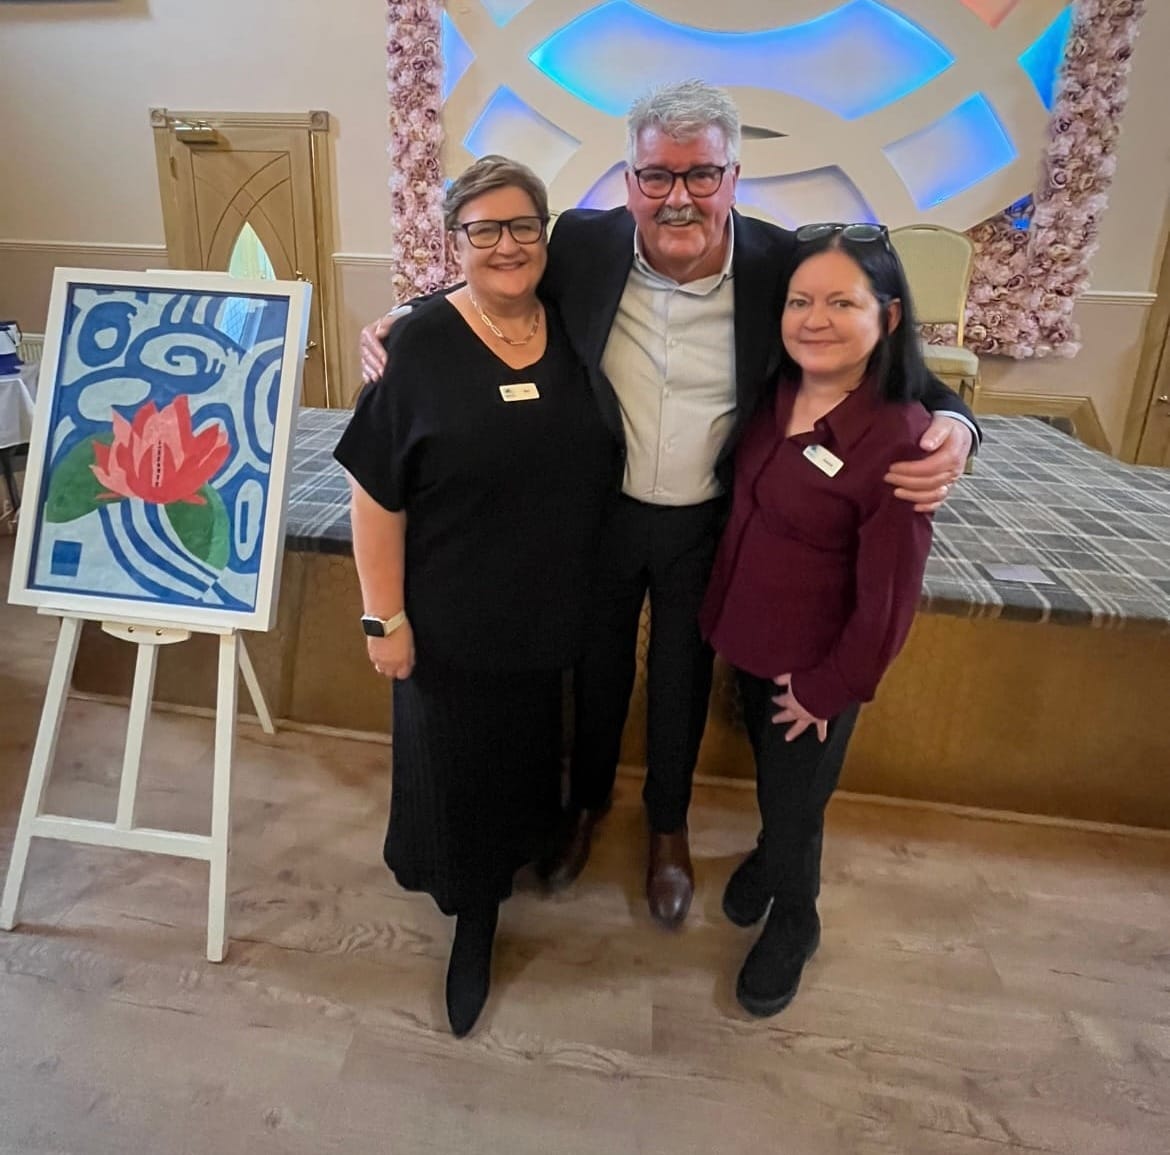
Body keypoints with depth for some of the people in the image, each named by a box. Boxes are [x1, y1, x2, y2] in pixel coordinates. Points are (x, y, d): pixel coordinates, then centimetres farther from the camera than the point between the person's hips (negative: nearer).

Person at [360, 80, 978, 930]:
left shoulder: (783, 267, -15)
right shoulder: (582, 244, -12)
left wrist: (951, 424, -30)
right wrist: (402, 330, -15)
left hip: (708, 526, 0)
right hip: (600, 512, 1)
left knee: (683, 680, 19)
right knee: (598, 666, 21)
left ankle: (669, 827, 49)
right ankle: (588, 802, 51)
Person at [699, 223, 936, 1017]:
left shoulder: (900, 439, -25)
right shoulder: (774, 395, -6)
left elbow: (888, 597, -19)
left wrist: (827, 689, -11)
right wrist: (725, 617, 3)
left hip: (818, 667, -5)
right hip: (746, 640, 5)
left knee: (797, 798, 16)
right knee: (768, 775, 27)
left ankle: (794, 923, 44)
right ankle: (771, 856, 57)